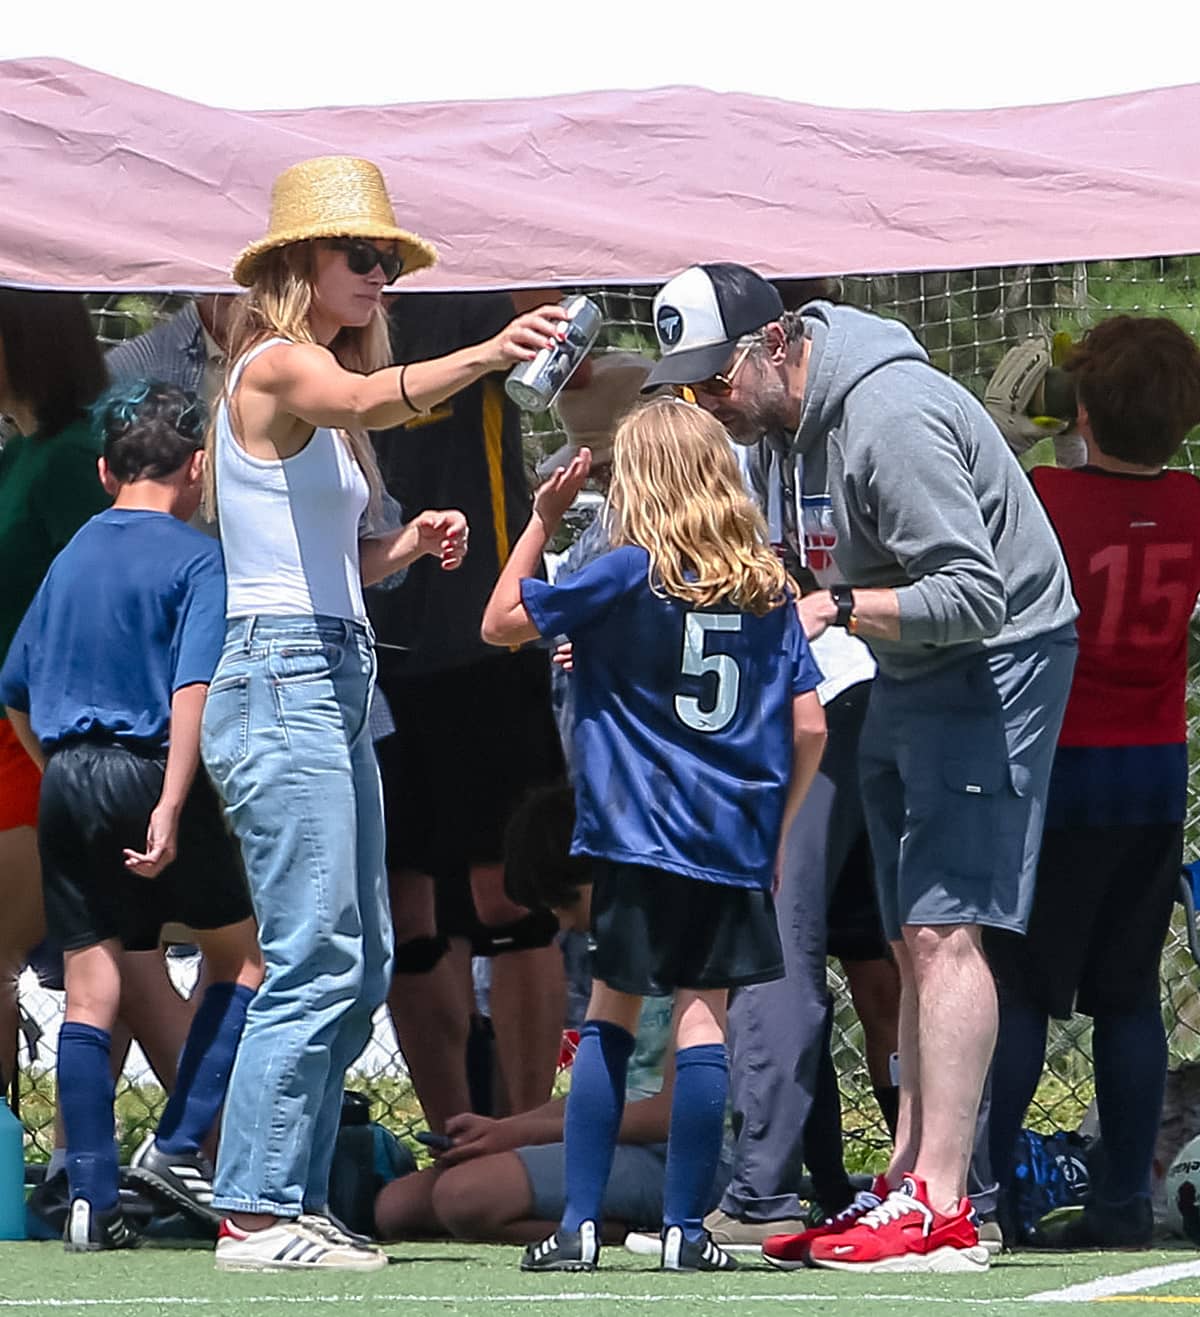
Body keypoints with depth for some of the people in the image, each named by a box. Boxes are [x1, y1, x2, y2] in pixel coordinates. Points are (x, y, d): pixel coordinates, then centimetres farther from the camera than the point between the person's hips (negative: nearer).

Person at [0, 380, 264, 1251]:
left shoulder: (70, 557, 14)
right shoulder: (196, 558, -4)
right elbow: (192, 688, -16)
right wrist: (171, 808, -21)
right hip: (147, 769, -5)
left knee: (89, 992, 4)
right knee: (242, 952, 11)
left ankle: (92, 1200, -1)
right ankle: (181, 1146, 0)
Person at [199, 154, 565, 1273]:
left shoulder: (317, 381, 22)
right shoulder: (278, 366, -6)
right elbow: (370, 399, -31)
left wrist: (407, 545, 5)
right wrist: (484, 355, -46)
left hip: (332, 686, 10)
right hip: (282, 680, -10)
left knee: (359, 967, 10)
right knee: (315, 960, -13)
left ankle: (290, 1198, 14)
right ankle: (255, 1214, -11)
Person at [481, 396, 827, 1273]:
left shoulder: (629, 575, -6)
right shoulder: (768, 588, 5)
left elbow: (502, 623, 0)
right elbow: (809, 726, 5)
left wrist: (543, 518, 5)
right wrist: (776, 830, 15)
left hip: (637, 836, -2)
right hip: (737, 841, 2)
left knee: (609, 1018, 7)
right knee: (703, 1019, 1)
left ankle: (580, 1224, 5)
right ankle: (686, 1228, -1)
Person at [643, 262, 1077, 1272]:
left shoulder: (889, 419, -25)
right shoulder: (800, 417, 6)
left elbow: (972, 598, -28)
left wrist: (835, 608, -27)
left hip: (995, 663, -10)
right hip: (910, 683, 10)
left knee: (942, 925, -15)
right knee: (916, 939, 10)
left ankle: (941, 1210, -19)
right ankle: (909, 1182, 14)